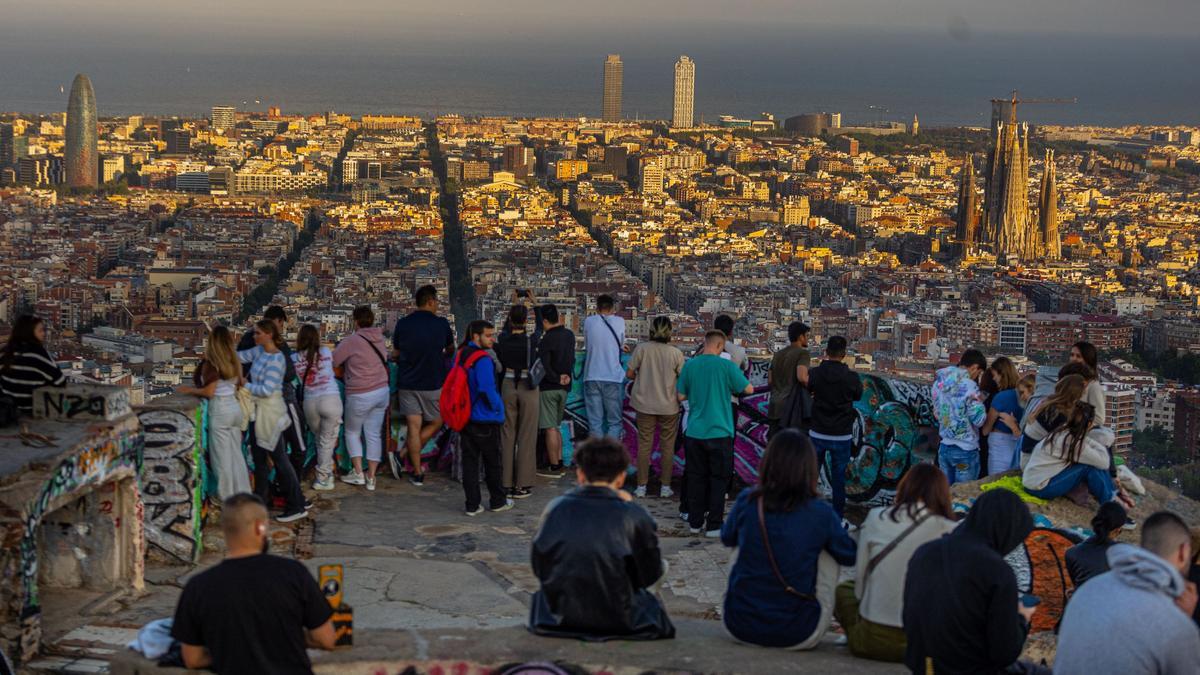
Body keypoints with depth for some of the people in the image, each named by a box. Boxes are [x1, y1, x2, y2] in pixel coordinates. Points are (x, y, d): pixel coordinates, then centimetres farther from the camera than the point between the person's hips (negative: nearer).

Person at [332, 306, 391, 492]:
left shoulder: (352, 340, -17)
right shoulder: (379, 339, 2)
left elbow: (333, 361, -14)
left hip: (360, 396, -6)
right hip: (382, 391, 6)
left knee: (352, 433, 14)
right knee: (374, 435, 10)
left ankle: (358, 473, 10)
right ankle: (371, 478, 13)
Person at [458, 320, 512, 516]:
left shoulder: (459, 356, 7)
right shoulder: (483, 360, -19)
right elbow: (488, 389, -24)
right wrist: (498, 406, -9)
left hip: (465, 417, 7)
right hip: (485, 419, -7)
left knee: (469, 461, 7)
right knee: (493, 463, 8)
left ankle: (473, 505, 7)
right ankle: (498, 501, 20)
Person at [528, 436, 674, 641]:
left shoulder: (555, 508, -5)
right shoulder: (634, 516, -12)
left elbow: (539, 567, 3)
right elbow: (650, 575, 0)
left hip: (560, 618, 4)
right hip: (619, 622, -4)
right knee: (661, 565, 21)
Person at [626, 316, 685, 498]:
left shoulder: (642, 349, -9)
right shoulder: (676, 353, -10)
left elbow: (629, 374, -5)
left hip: (645, 404, 1)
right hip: (669, 406, -1)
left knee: (644, 444, 9)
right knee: (668, 446, 11)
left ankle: (641, 487, 11)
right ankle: (665, 487, 15)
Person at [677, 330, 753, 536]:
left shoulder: (689, 365, 0)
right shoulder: (726, 366, -10)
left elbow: (681, 397, 6)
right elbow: (749, 389, -3)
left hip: (694, 432, 3)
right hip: (719, 432, -3)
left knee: (696, 477, 13)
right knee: (718, 479, 6)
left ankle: (695, 522, 17)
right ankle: (714, 525, 5)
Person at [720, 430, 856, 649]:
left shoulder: (747, 502, -5)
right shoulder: (820, 512, -9)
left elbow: (728, 538, 16)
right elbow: (849, 555, 8)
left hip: (739, 625, 2)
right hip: (796, 635, -2)